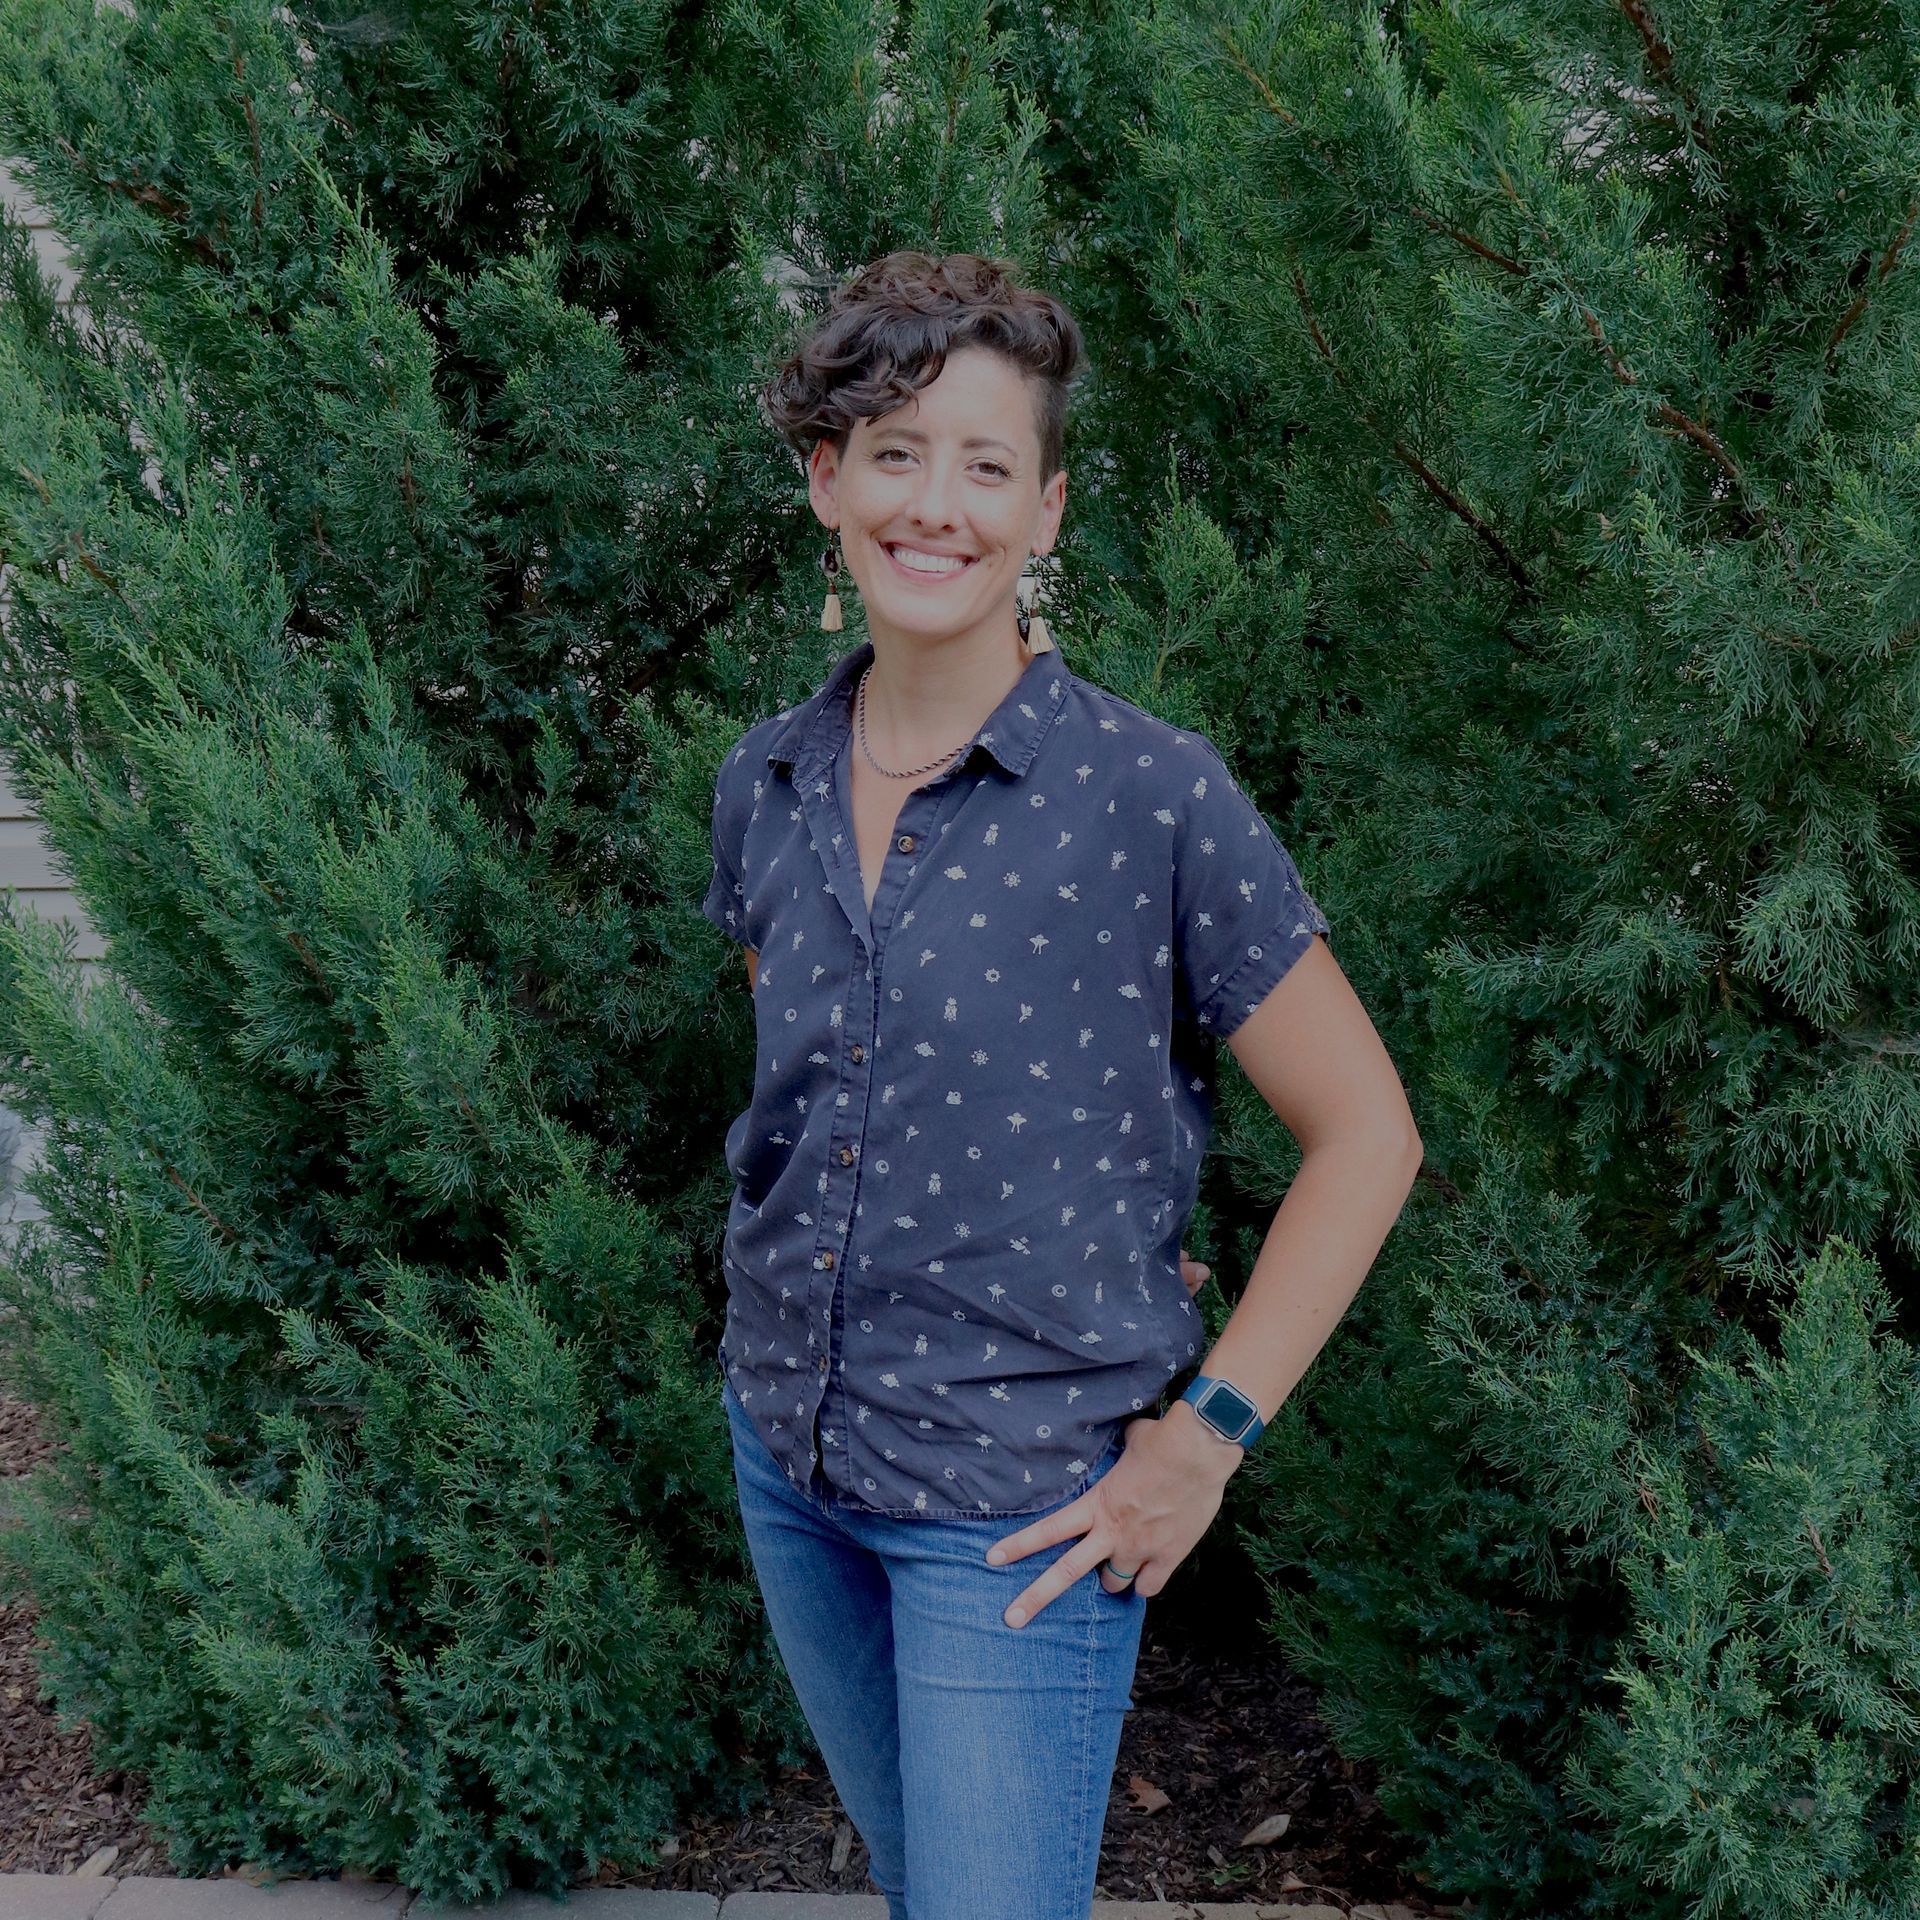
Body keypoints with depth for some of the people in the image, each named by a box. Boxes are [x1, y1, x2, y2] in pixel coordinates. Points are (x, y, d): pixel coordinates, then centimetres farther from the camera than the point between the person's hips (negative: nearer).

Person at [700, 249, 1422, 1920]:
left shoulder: (1150, 796, -17)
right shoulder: (765, 784, -1)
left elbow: (1367, 1131, -12)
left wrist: (1210, 1433, -13)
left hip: (1017, 1501, -6)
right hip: (785, 1456, 6)